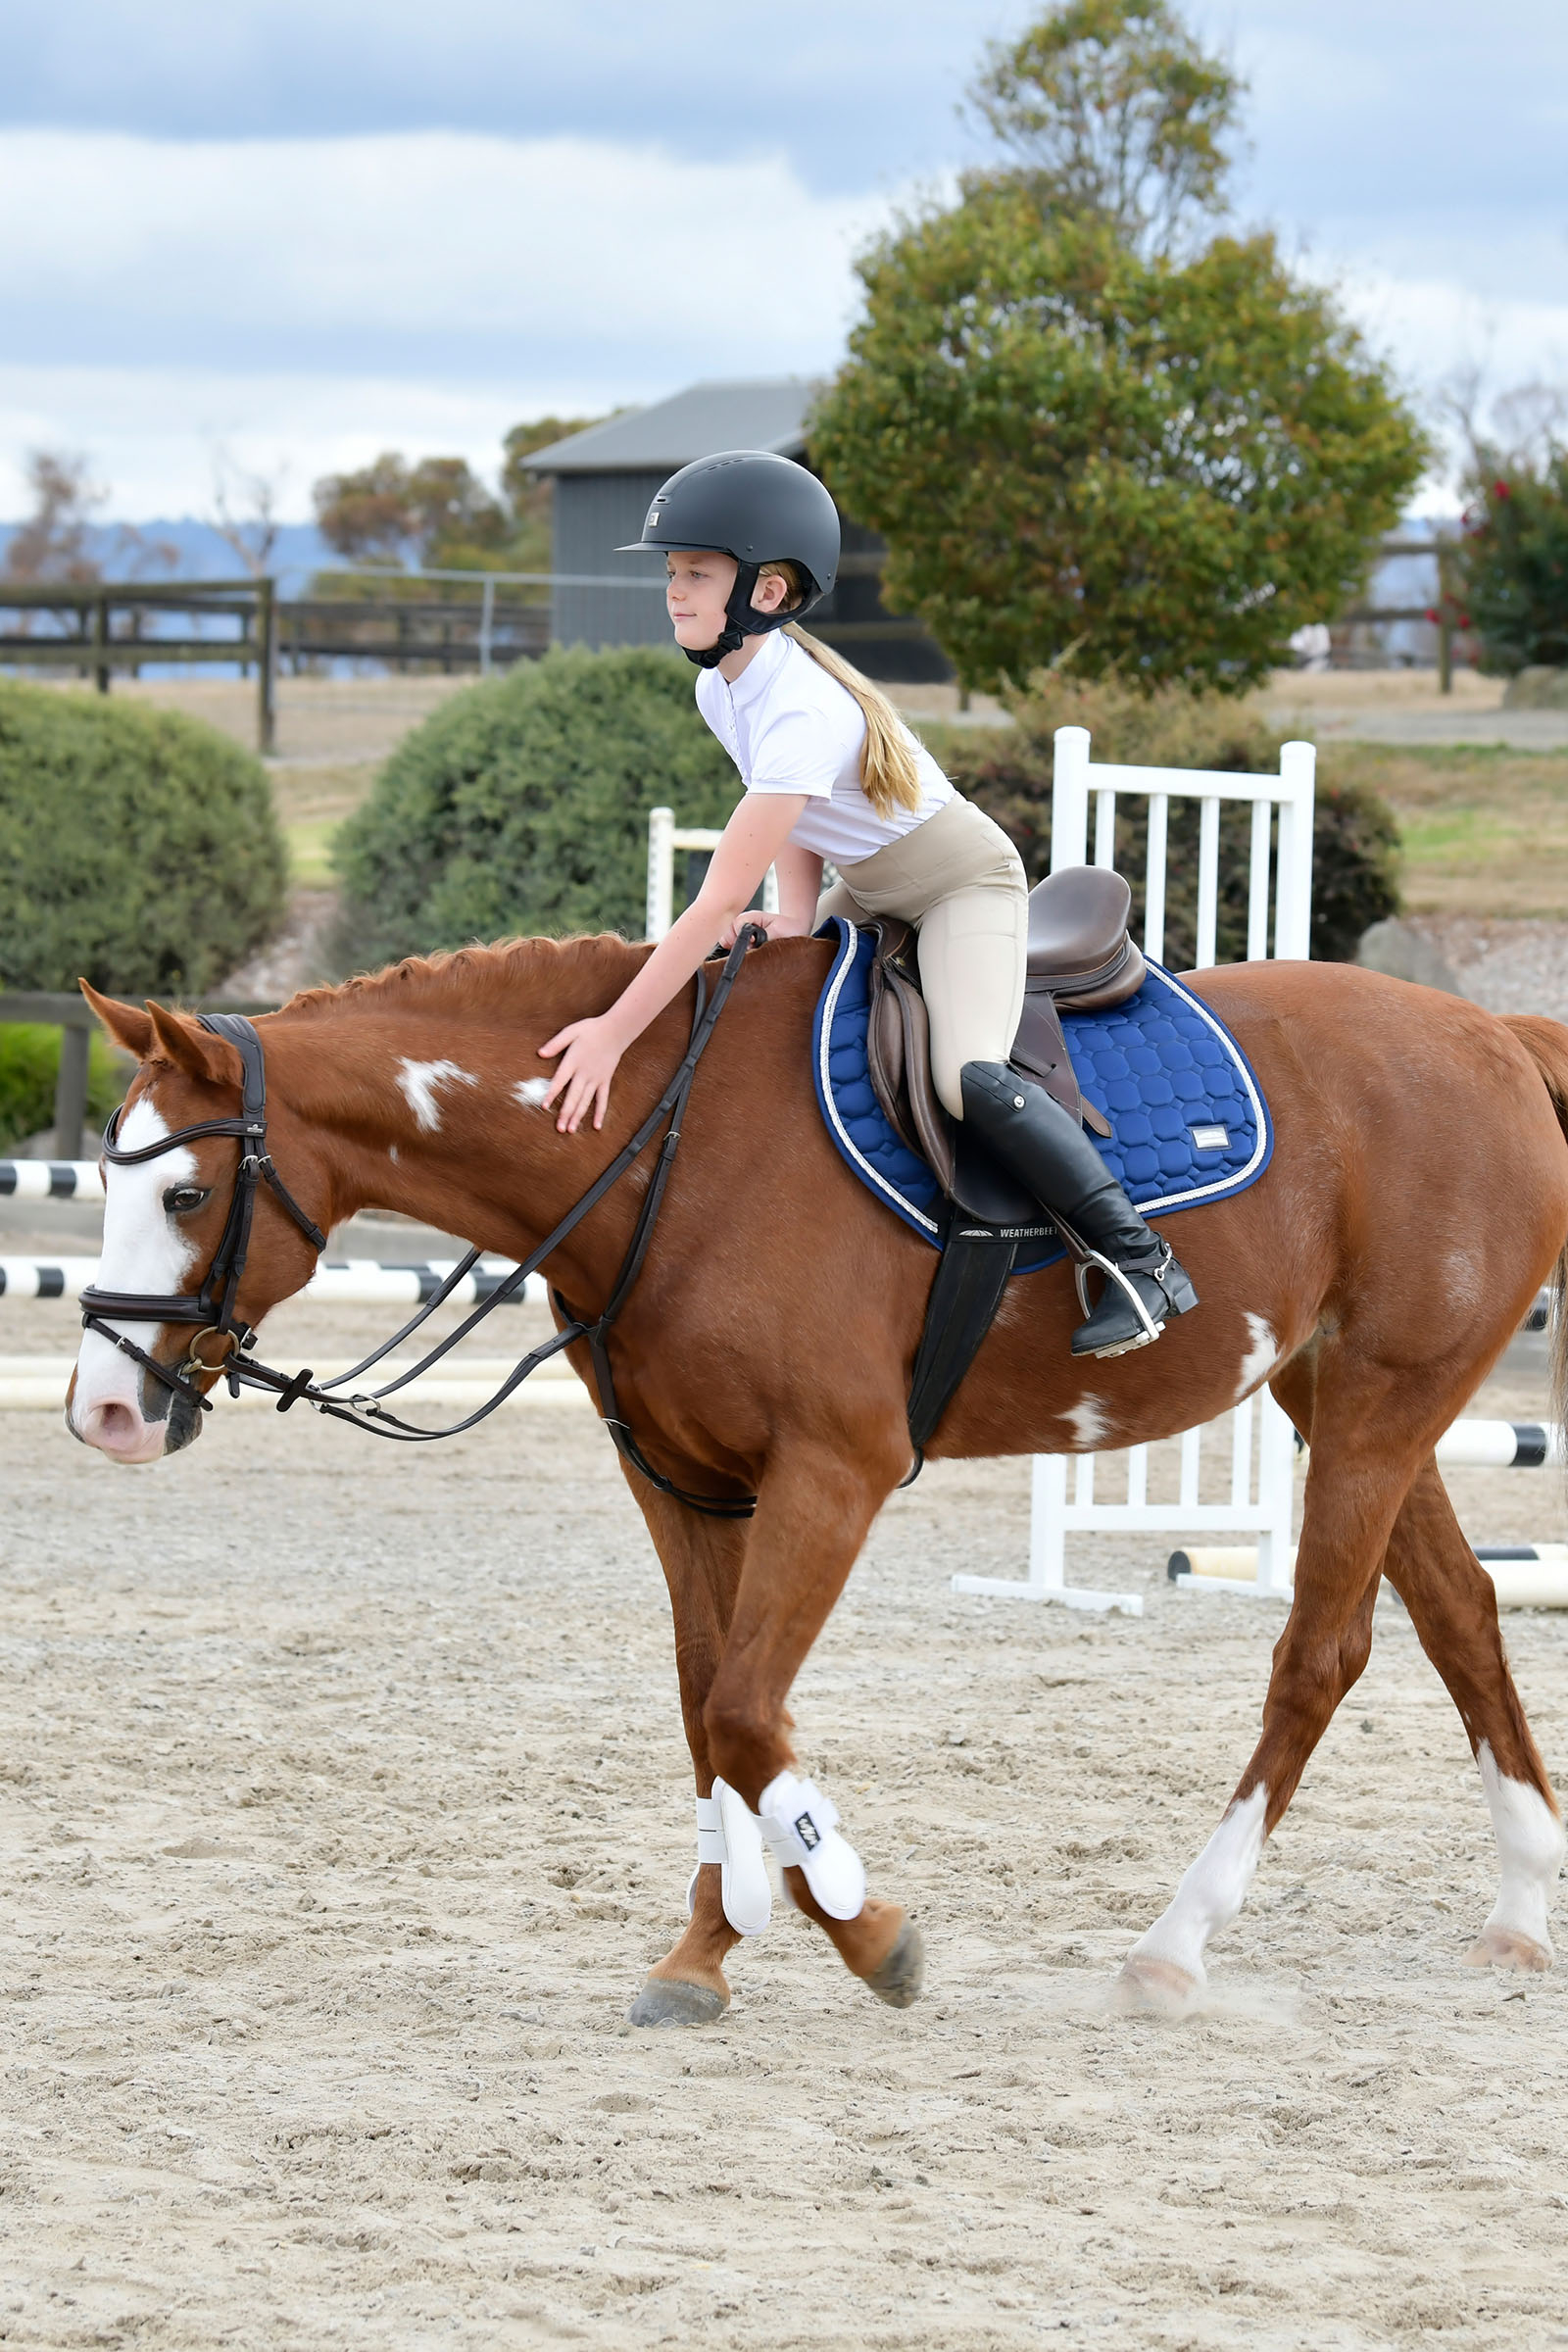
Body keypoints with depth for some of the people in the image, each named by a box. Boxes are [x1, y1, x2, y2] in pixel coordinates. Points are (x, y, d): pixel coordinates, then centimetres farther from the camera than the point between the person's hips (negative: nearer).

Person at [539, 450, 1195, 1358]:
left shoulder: (801, 711, -34)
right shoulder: (722, 689, -5)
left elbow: (721, 903, -38)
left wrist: (613, 1035, -37)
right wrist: (798, 917, -9)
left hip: (966, 883, -10)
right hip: (866, 890, 10)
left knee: (969, 1075, -29)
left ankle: (1139, 1256, -16)